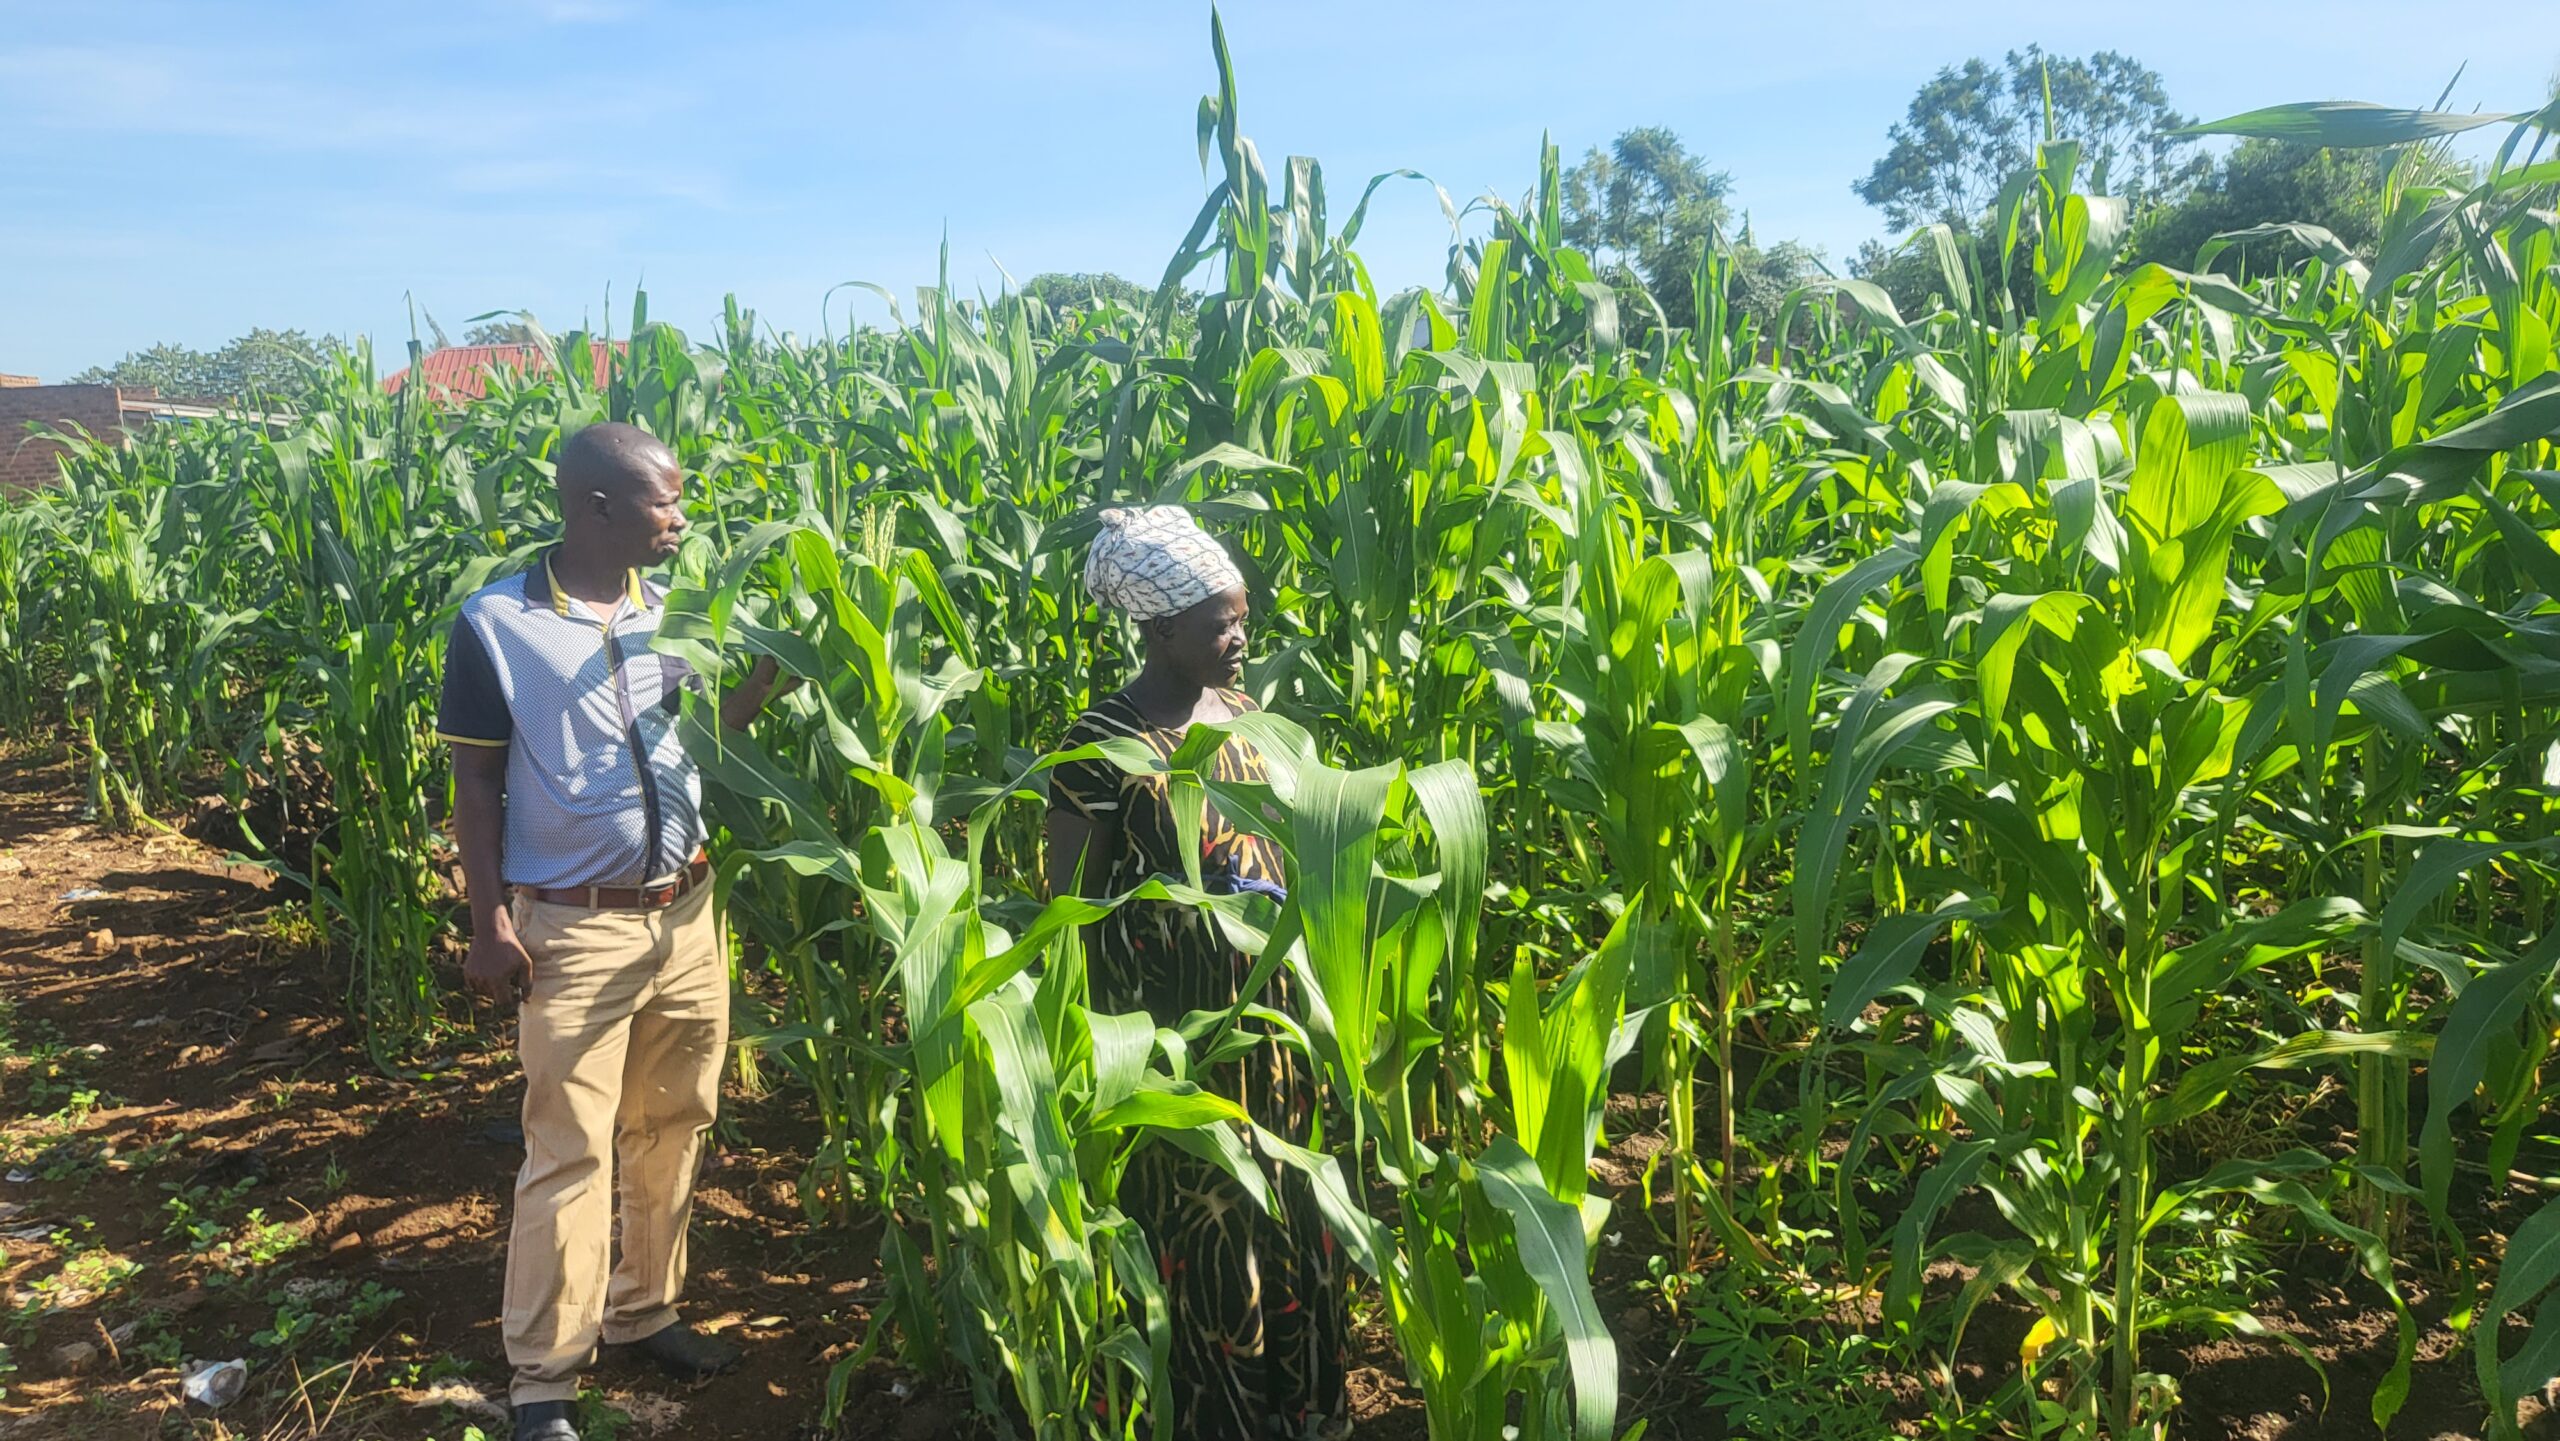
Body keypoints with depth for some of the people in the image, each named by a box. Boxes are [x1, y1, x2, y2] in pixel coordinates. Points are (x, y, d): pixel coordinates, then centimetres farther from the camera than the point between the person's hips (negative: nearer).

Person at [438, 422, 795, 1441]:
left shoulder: (674, 611, 4)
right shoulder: (495, 624, -10)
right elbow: (476, 784, -7)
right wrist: (488, 925, -10)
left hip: (686, 914, 5)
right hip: (573, 928, -5)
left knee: (671, 1129, 15)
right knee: (570, 1152, 1)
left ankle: (643, 1312, 33)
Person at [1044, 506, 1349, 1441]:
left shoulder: (1245, 714, 5)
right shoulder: (1104, 742, -16)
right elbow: (1069, 902, -11)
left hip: (1269, 1000, 7)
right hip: (1174, 1017, -6)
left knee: (1287, 1194, 17)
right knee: (1196, 1209, 7)